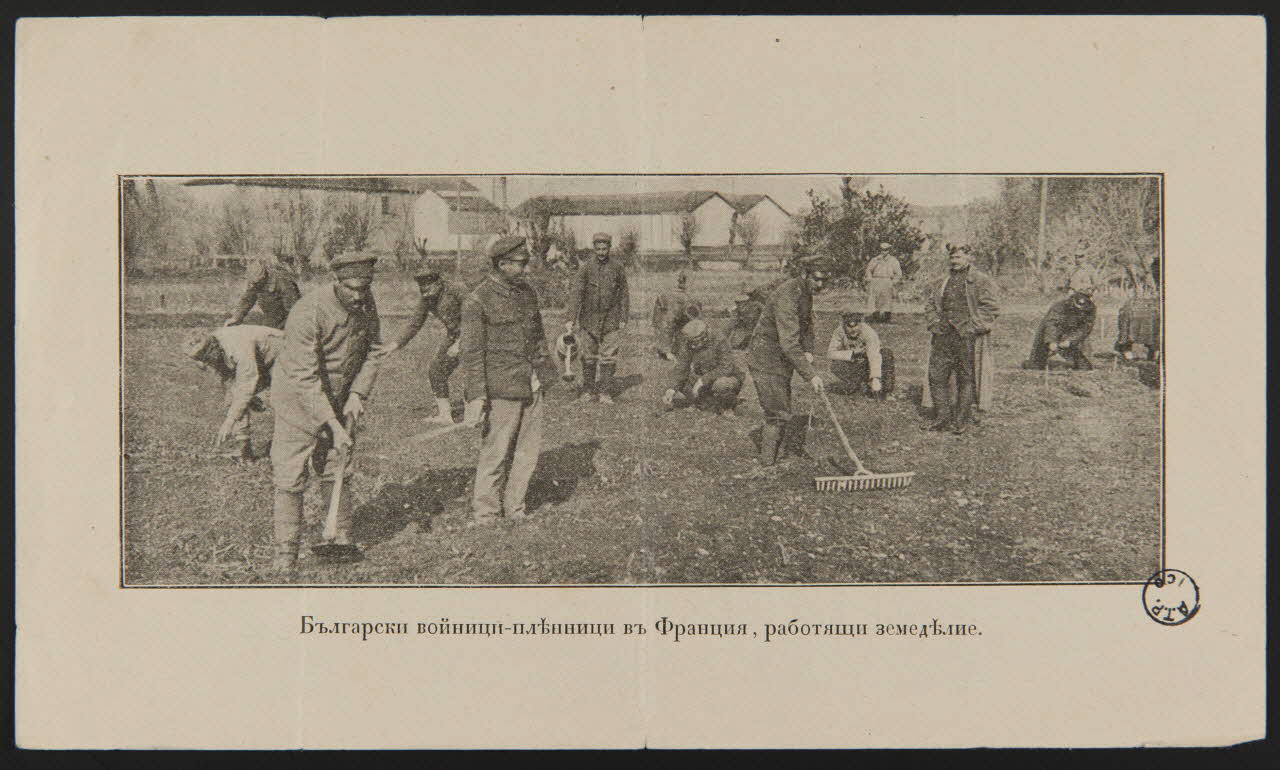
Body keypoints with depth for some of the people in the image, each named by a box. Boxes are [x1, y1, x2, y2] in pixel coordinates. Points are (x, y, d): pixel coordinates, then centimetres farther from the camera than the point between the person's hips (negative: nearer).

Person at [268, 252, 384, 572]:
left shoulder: (366, 303, -8)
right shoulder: (307, 313, -30)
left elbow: (372, 351, 5)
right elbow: (305, 378, -30)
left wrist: (357, 395, -8)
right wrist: (333, 425, -32)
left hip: (338, 403, 5)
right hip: (299, 405, -5)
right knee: (290, 480, -3)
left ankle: (343, 541, 25)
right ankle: (285, 557, 6)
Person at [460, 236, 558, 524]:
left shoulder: (527, 292, 11)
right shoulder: (477, 301, -10)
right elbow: (472, 353, -11)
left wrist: (544, 373, 20)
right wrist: (476, 397, -16)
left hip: (531, 388, 7)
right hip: (501, 391, -7)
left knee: (527, 452, 11)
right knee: (495, 454, 0)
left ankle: (514, 509, 25)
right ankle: (485, 516, 13)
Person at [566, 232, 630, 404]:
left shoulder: (617, 268, 1)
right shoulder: (586, 268, -4)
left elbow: (624, 294, 8)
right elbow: (576, 293, -9)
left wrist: (623, 318, 4)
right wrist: (572, 319, -17)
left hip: (611, 319, 0)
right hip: (589, 318, 0)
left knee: (608, 357, 0)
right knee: (589, 357, 7)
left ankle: (605, 392, 8)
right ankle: (588, 391, 17)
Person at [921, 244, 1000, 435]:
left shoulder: (981, 282, -3)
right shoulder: (942, 281, 13)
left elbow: (990, 309, -8)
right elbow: (930, 302, 19)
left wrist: (971, 327, -14)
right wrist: (934, 323, 4)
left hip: (968, 338, -5)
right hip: (943, 335, 5)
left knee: (966, 378, 2)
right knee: (937, 375, 2)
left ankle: (962, 419, 11)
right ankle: (943, 417, 13)